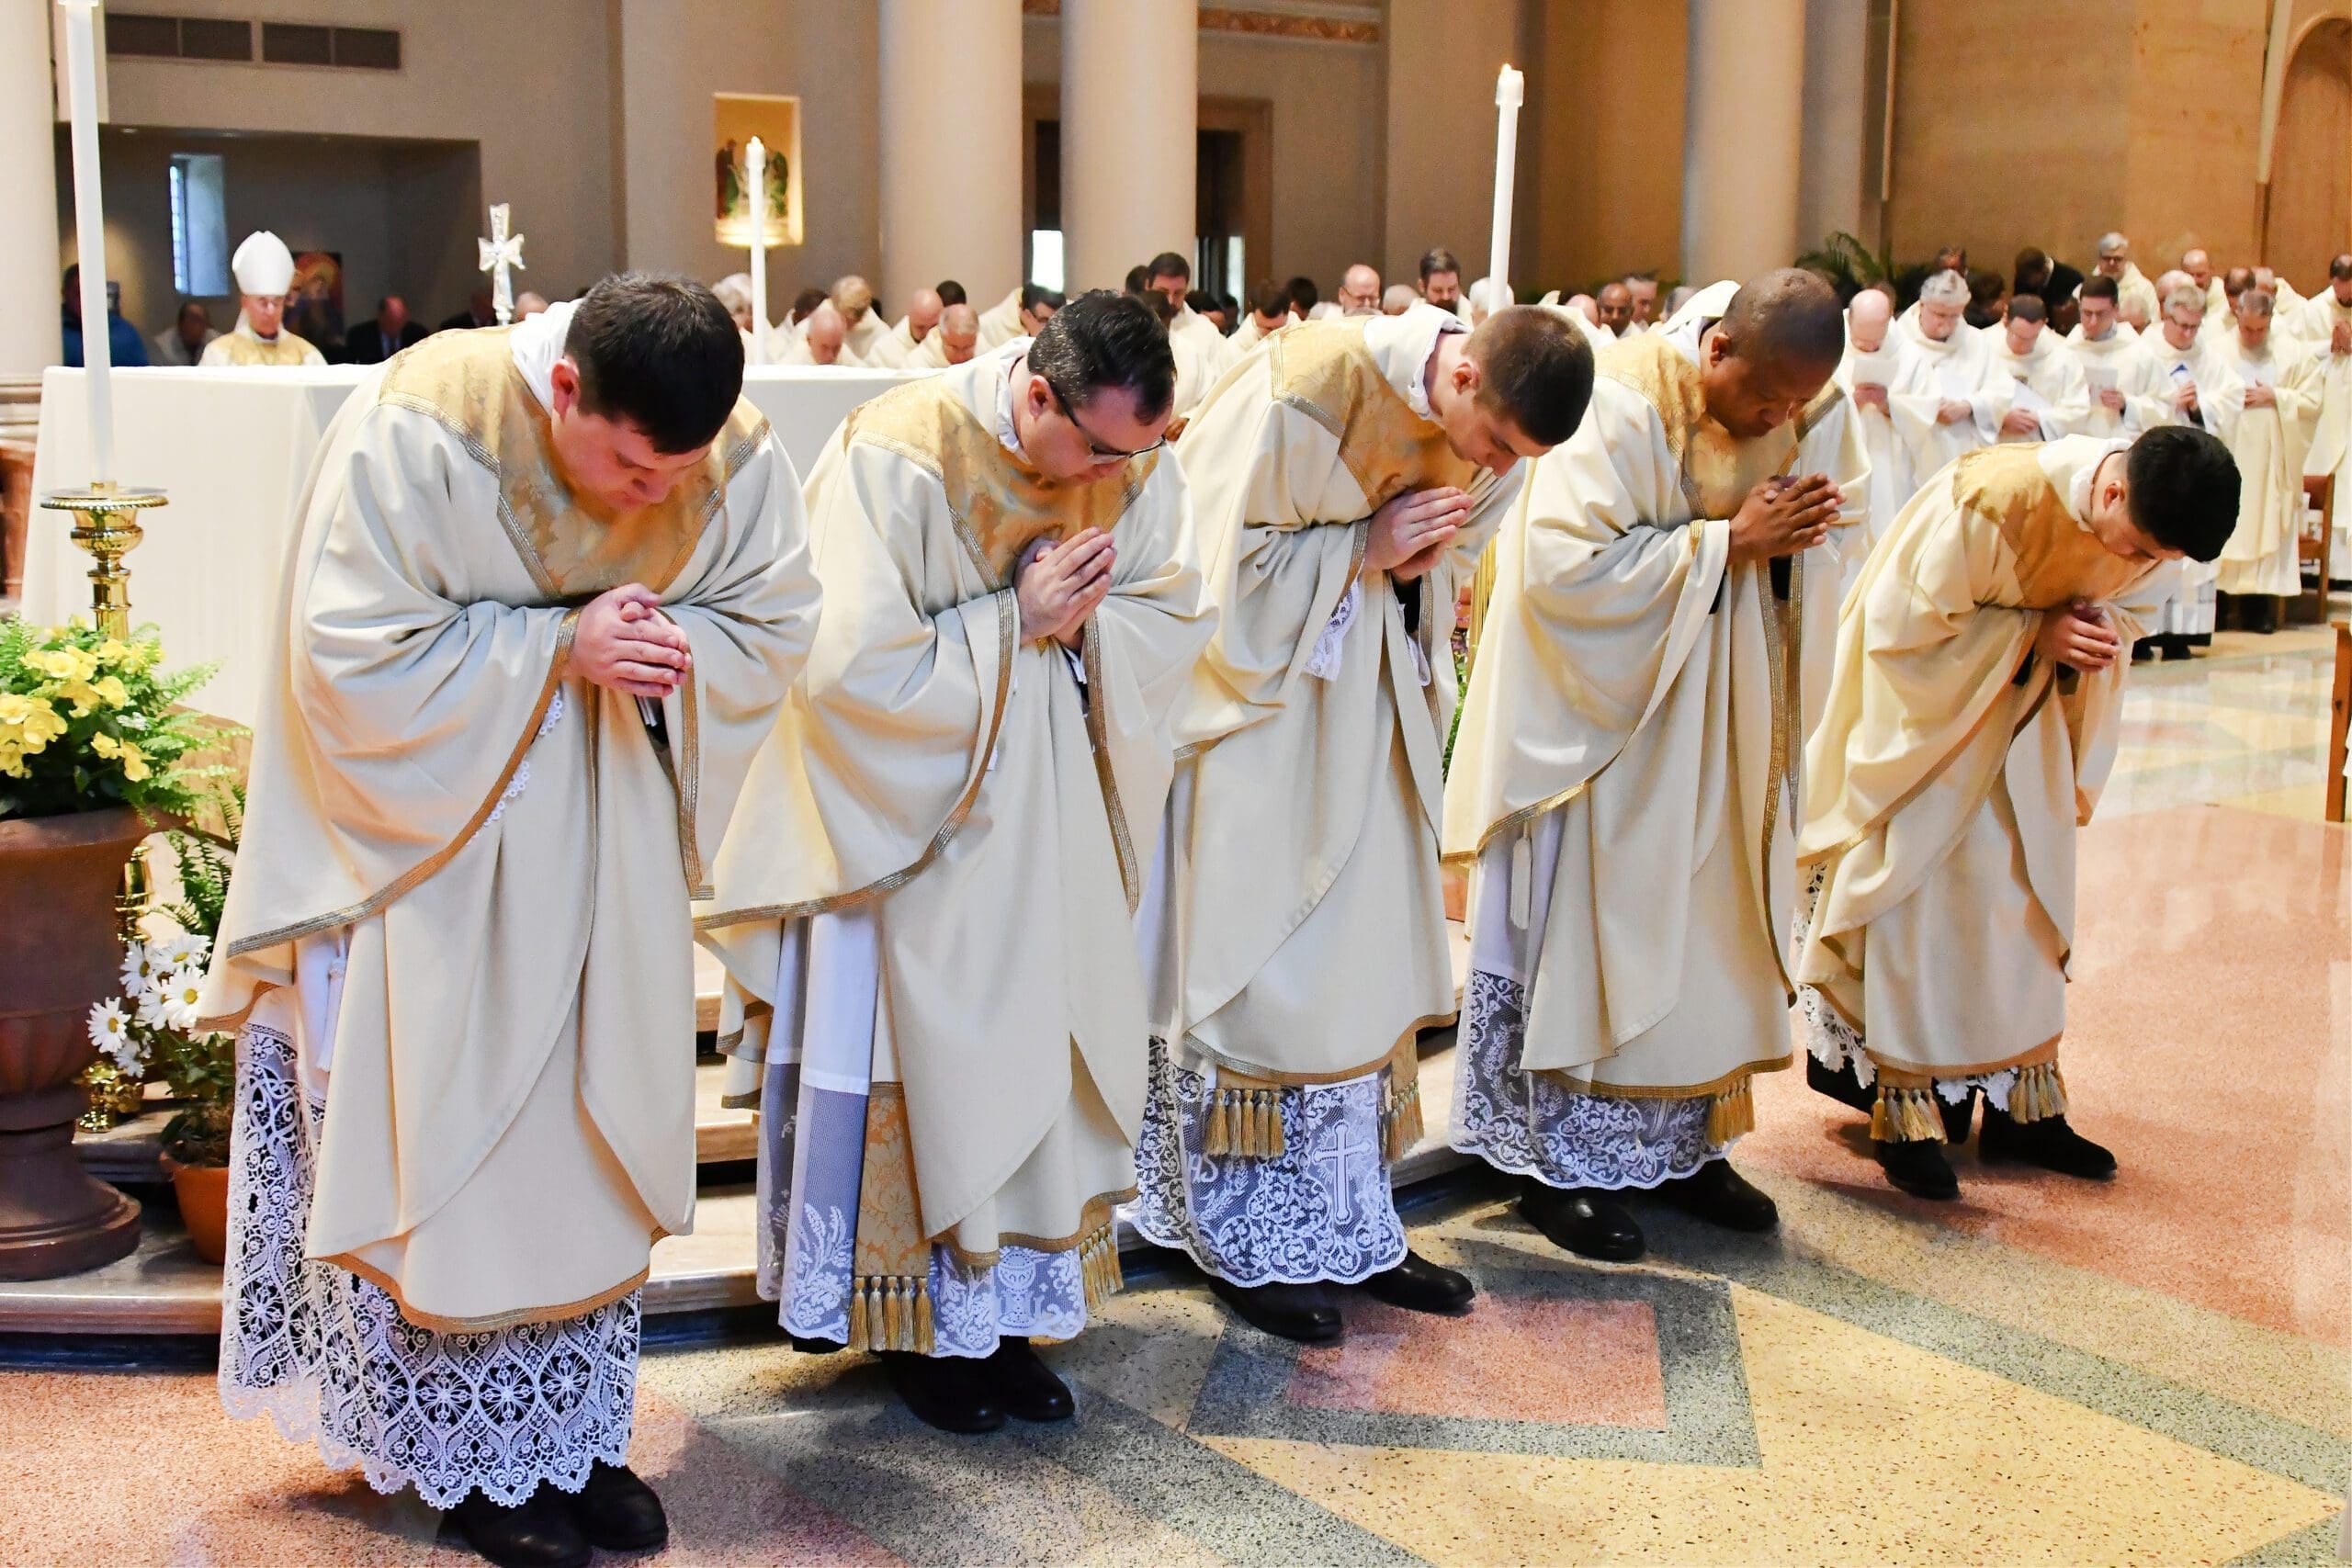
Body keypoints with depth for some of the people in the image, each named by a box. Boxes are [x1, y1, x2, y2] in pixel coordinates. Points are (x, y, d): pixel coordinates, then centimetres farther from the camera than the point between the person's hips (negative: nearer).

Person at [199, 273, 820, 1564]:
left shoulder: (740, 459, -14)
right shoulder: (414, 429, -25)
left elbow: (773, 629, -3)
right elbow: (354, 657, -23)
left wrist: (657, 644, -23)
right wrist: (558, 646, -28)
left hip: (600, 850, 4)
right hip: (425, 833, -4)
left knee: (590, 1133, 10)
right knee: (441, 1141, 3)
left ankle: (576, 1435, 23)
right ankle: (473, 1456, 18)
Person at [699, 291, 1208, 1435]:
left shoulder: (1138, 459, -6)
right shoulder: (896, 460, -22)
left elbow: (1173, 621, 1)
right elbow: (854, 666, -24)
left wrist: (1076, 619, -18)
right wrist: (1016, 620, -21)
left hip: (1054, 823, 5)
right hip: (915, 815, -5)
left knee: (1046, 1056, 9)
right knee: (928, 1059, 2)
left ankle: (999, 1313, 22)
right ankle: (918, 1325, 19)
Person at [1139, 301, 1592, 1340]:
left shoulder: (1500, 435, -7)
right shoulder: (1311, 389, -26)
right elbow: (1225, 558, -19)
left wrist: (1412, 558, -14)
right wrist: (1363, 549, -24)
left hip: (1368, 699, 6)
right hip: (1255, 674, -6)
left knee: (1366, 962, 8)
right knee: (1251, 960, -2)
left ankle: (1348, 1227, 19)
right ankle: (1244, 1243, 10)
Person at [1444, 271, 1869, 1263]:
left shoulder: (1816, 409, -4)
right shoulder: (1625, 404, -23)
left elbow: (1843, 520, 9)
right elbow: (1566, 564, -28)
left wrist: (1799, 534, -15)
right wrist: (1729, 538, -26)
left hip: (1726, 715, 6)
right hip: (1610, 710, -6)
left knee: (1710, 922, 12)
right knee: (1592, 928, 0)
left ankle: (1686, 1145, 25)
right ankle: (1562, 1166, 12)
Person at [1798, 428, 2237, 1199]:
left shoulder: (2152, 526, -17)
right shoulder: (1992, 501, -35)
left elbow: (2126, 606, 3)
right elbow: (1906, 628, -26)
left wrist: (2097, 631, -20)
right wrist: (2036, 633, -30)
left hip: (2026, 701, 6)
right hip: (1927, 692, -6)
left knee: (2032, 889, 7)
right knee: (1915, 890, -5)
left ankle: (2023, 1107, 17)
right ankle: (1906, 1117, 3)